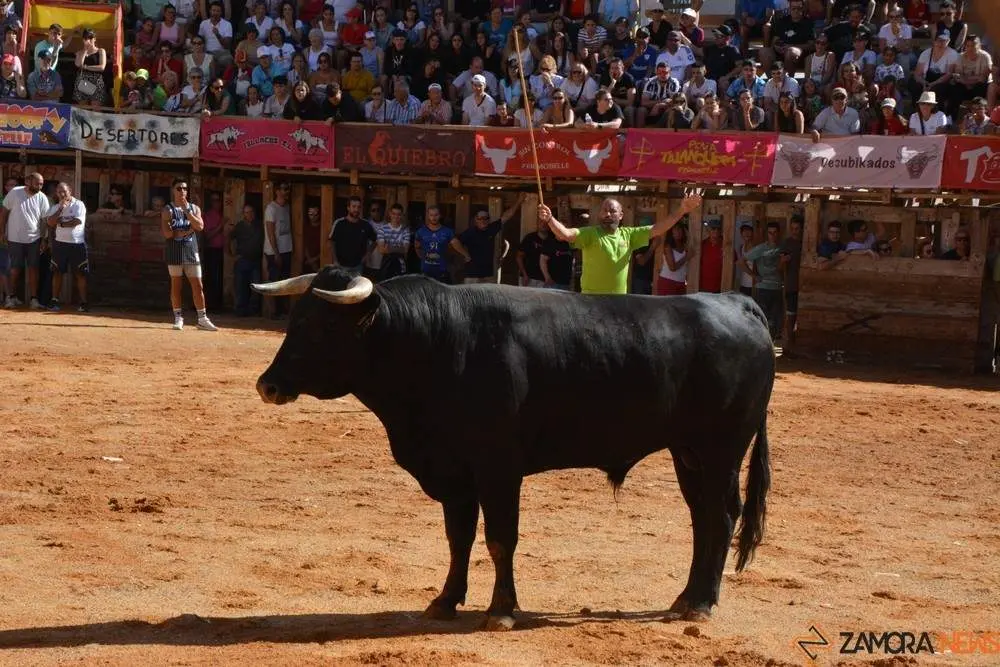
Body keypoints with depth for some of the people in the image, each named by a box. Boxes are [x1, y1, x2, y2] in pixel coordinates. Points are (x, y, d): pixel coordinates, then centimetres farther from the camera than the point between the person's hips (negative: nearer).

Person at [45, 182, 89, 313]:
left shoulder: (78, 205, -3)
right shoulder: (56, 207, 10)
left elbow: (77, 221, -16)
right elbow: (50, 222, -6)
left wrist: (60, 223, -7)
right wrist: (61, 209, -13)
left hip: (77, 244, -4)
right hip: (60, 243, 4)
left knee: (80, 273, -3)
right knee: (57, 272, 5)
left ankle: (83, 302, -2)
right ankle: (54, 301, 10)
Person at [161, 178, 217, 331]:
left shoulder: (194, 208, 11)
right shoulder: (168, 210, 1)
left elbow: (200, 226, -7)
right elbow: (167, 233, -11)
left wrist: (186, 211, -12)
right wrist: (186, 231, -8)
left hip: (191, 251, 2)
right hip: (174, 251, -2)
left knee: (197, 285, 0)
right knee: (176, 285, 1)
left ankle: (202, 319, 4)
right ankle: (178, 318, 8)